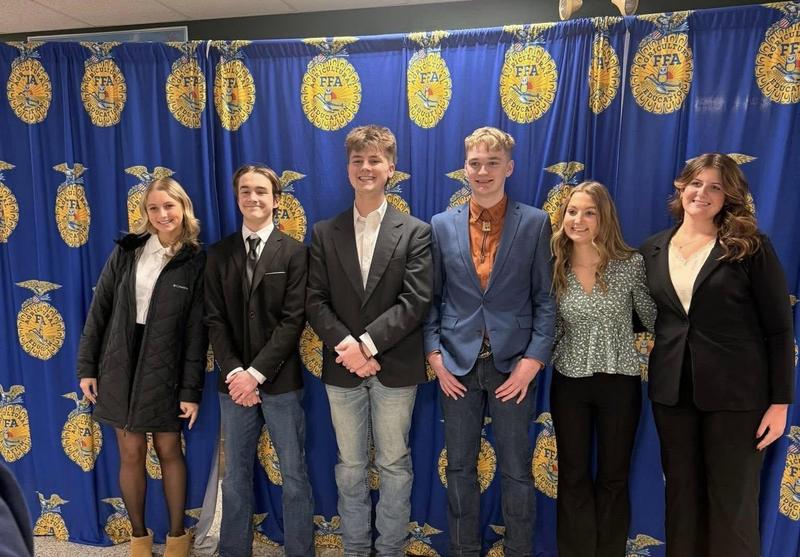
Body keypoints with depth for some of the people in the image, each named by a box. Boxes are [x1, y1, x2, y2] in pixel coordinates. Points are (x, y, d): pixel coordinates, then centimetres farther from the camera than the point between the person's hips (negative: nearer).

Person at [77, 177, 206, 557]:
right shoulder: (126, 251, 0)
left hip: (164, 371, -2)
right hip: (120, 366, 2)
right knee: (131, 454, 10)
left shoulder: (196, 262, -6)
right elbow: (99, 309, 4)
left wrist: (191, 389, -8)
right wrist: (86, 366, 1)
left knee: (169, 451, 9)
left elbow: (196, 332, -7)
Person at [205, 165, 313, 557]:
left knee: (294, 475, 8)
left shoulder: (294, 252, -3)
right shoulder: (219, 254, 6)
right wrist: (234, 372, -10)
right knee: (236, 474, 15)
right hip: (234, 380, 3)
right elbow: (214, 319, 2)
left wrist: (256, 372, -14)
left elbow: (293, 320, -9)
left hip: (280, 380, -2)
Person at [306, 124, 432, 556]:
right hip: (342, 369, 2)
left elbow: (415, 302, -11)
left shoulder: (415, 232, -2)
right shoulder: (324, 233, 5)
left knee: (394, 467, 12)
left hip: (395, 369, -2)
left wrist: (367, 344, -18)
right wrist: (347, 347, -15)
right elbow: (315, 301, -2)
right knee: (350, 468, 15)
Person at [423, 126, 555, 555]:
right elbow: (432, 298, 5)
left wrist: (532, 361, -9)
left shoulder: (535, 223, -1)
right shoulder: (442, 225, 4)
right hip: (457, 364, 2)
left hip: (513, 365, -1)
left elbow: (545, 299, -2)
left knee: (516, 471, 11)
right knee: (459, 469, 14)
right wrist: (434, 356, -3)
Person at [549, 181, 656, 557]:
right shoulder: (554, 269, -3)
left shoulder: (631, 264, -9)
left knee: (613, 477, 14)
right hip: (569, 383, 1)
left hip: (620, 382, -1)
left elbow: (654, 321, -1)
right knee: (573, 478, 13)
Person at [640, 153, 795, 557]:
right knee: (681, 494, 16)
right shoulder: (652, 249, 6)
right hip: (671, 391, 4)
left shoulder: (750, 247, -5)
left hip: (735, 391, -3)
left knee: (733, 502, 8)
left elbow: (779, 327, -5)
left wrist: (780, 401, -7)